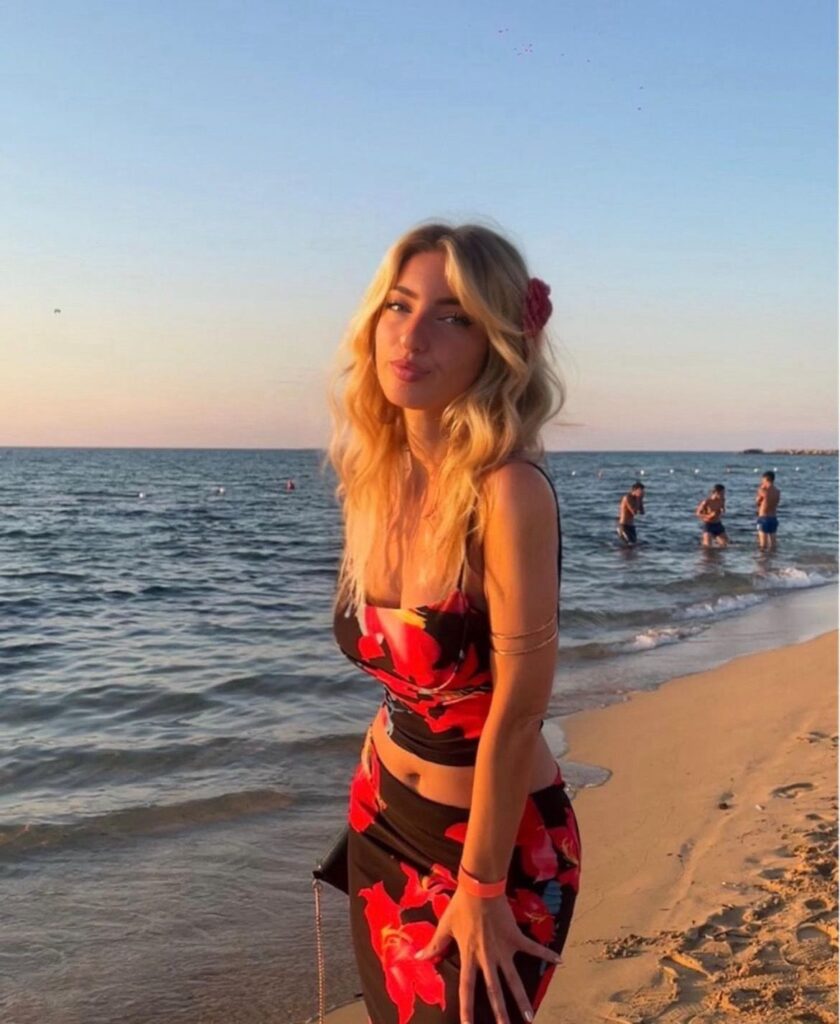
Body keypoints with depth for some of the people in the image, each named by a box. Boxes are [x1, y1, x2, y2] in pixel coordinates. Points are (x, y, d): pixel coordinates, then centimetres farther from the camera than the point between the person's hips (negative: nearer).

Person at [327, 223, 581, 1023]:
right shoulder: (374, 475, -4)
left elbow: (518, 709, -21)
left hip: (493, 839, -6)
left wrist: (481, 886, -14)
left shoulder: (509, 490, -25)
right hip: (382, 816, 7)